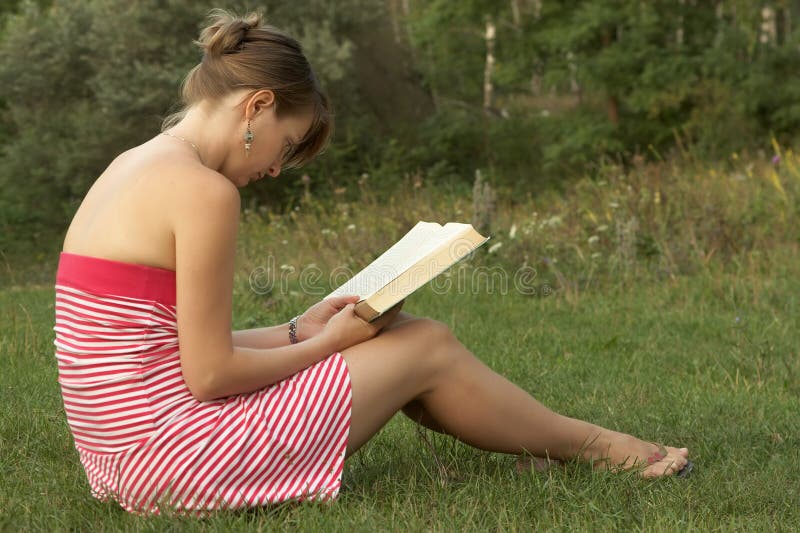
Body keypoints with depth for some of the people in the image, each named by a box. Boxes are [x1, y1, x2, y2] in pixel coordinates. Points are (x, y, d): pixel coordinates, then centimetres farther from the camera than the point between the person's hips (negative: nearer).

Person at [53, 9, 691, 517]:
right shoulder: (203, 191, -19)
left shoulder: (133, 168, 11)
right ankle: (590, 445, 24)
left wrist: (298, 331, 8)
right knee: (427, 347, 3)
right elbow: (210, 373, -19)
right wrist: (326, 343, -4)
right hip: (171, 452, -9)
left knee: (394, 331, 17)